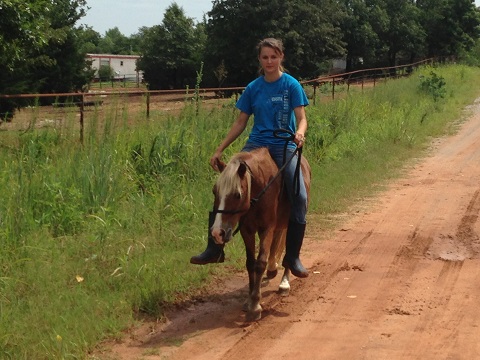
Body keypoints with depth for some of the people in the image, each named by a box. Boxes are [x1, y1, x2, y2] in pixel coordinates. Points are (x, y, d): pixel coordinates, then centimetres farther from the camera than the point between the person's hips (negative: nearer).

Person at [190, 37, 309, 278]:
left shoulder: (291, 85, -1)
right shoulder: (253, 88, 7)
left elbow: (301, 118, -6)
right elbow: (240, 122, 11)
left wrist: (300, 132, -31)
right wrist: (219, 151, 7)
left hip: (284, 146, -2)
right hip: (256, 144, 3)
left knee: (299, 197, -18)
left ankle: (292, 257, -3)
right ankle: (214, 249, -4)